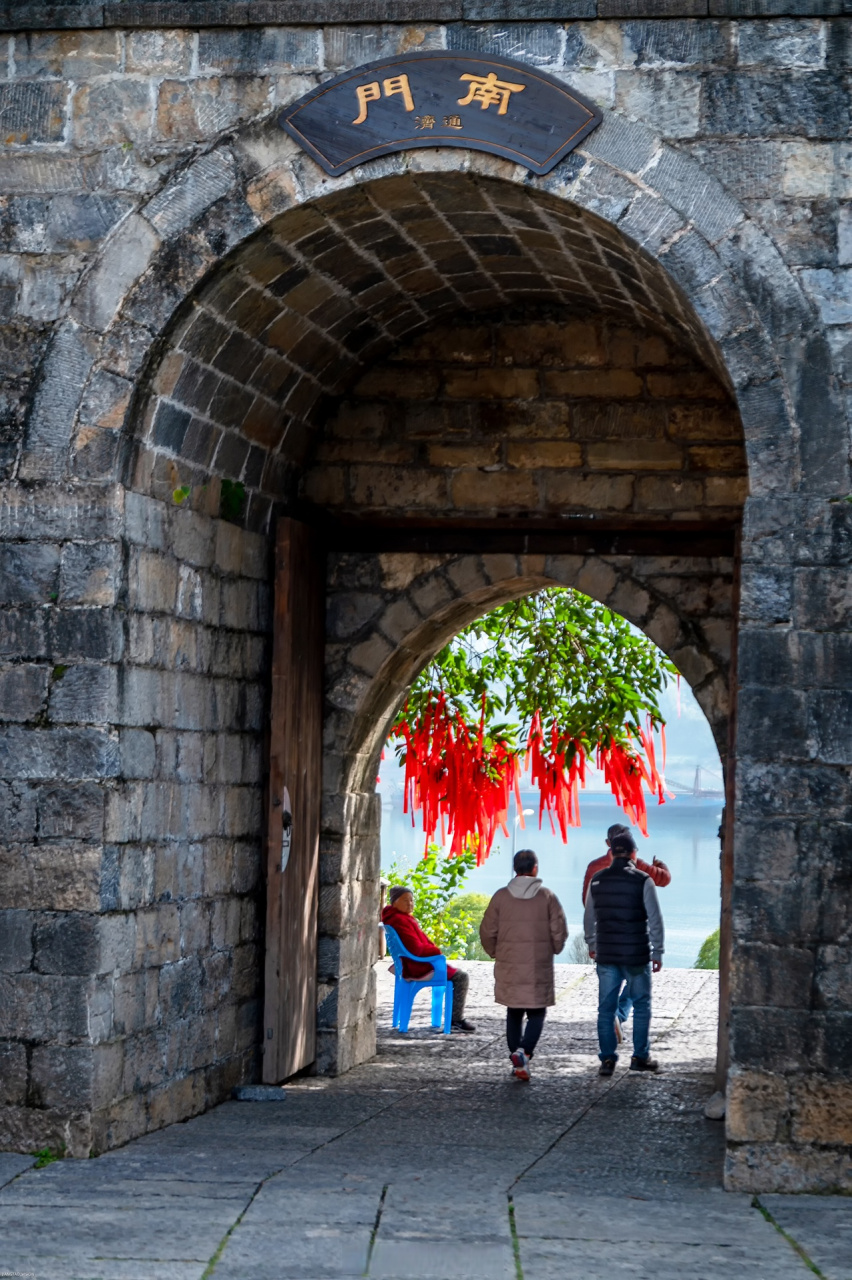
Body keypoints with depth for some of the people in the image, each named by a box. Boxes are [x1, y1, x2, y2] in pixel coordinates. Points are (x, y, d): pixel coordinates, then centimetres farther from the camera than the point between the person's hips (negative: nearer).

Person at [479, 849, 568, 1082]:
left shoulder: (501, 896, -2)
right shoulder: (547, 897, -5)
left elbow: (487, 932, 0)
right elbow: (559, 931, -4)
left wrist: (496, 953, 18)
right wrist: (552, 950, 15)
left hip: (509, 967, 2)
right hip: (539, 968, -2)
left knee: (514, 1013, 14)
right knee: (536, 1013, 6)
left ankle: (517, 1062, 15)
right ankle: (524, 1051, -18)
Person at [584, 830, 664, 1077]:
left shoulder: (597, 880, 3)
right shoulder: (642, 881, -8)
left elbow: (589, 918, 13)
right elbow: (655, 919, -8)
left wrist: (591, 945, 27)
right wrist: (658, 952, 0)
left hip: (606, 955, 3)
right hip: (637, 955, -3)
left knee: (606, 1007, 6)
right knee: (641, 1005, 9)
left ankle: (607, 1059, 5)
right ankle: (640, 1056, 11)